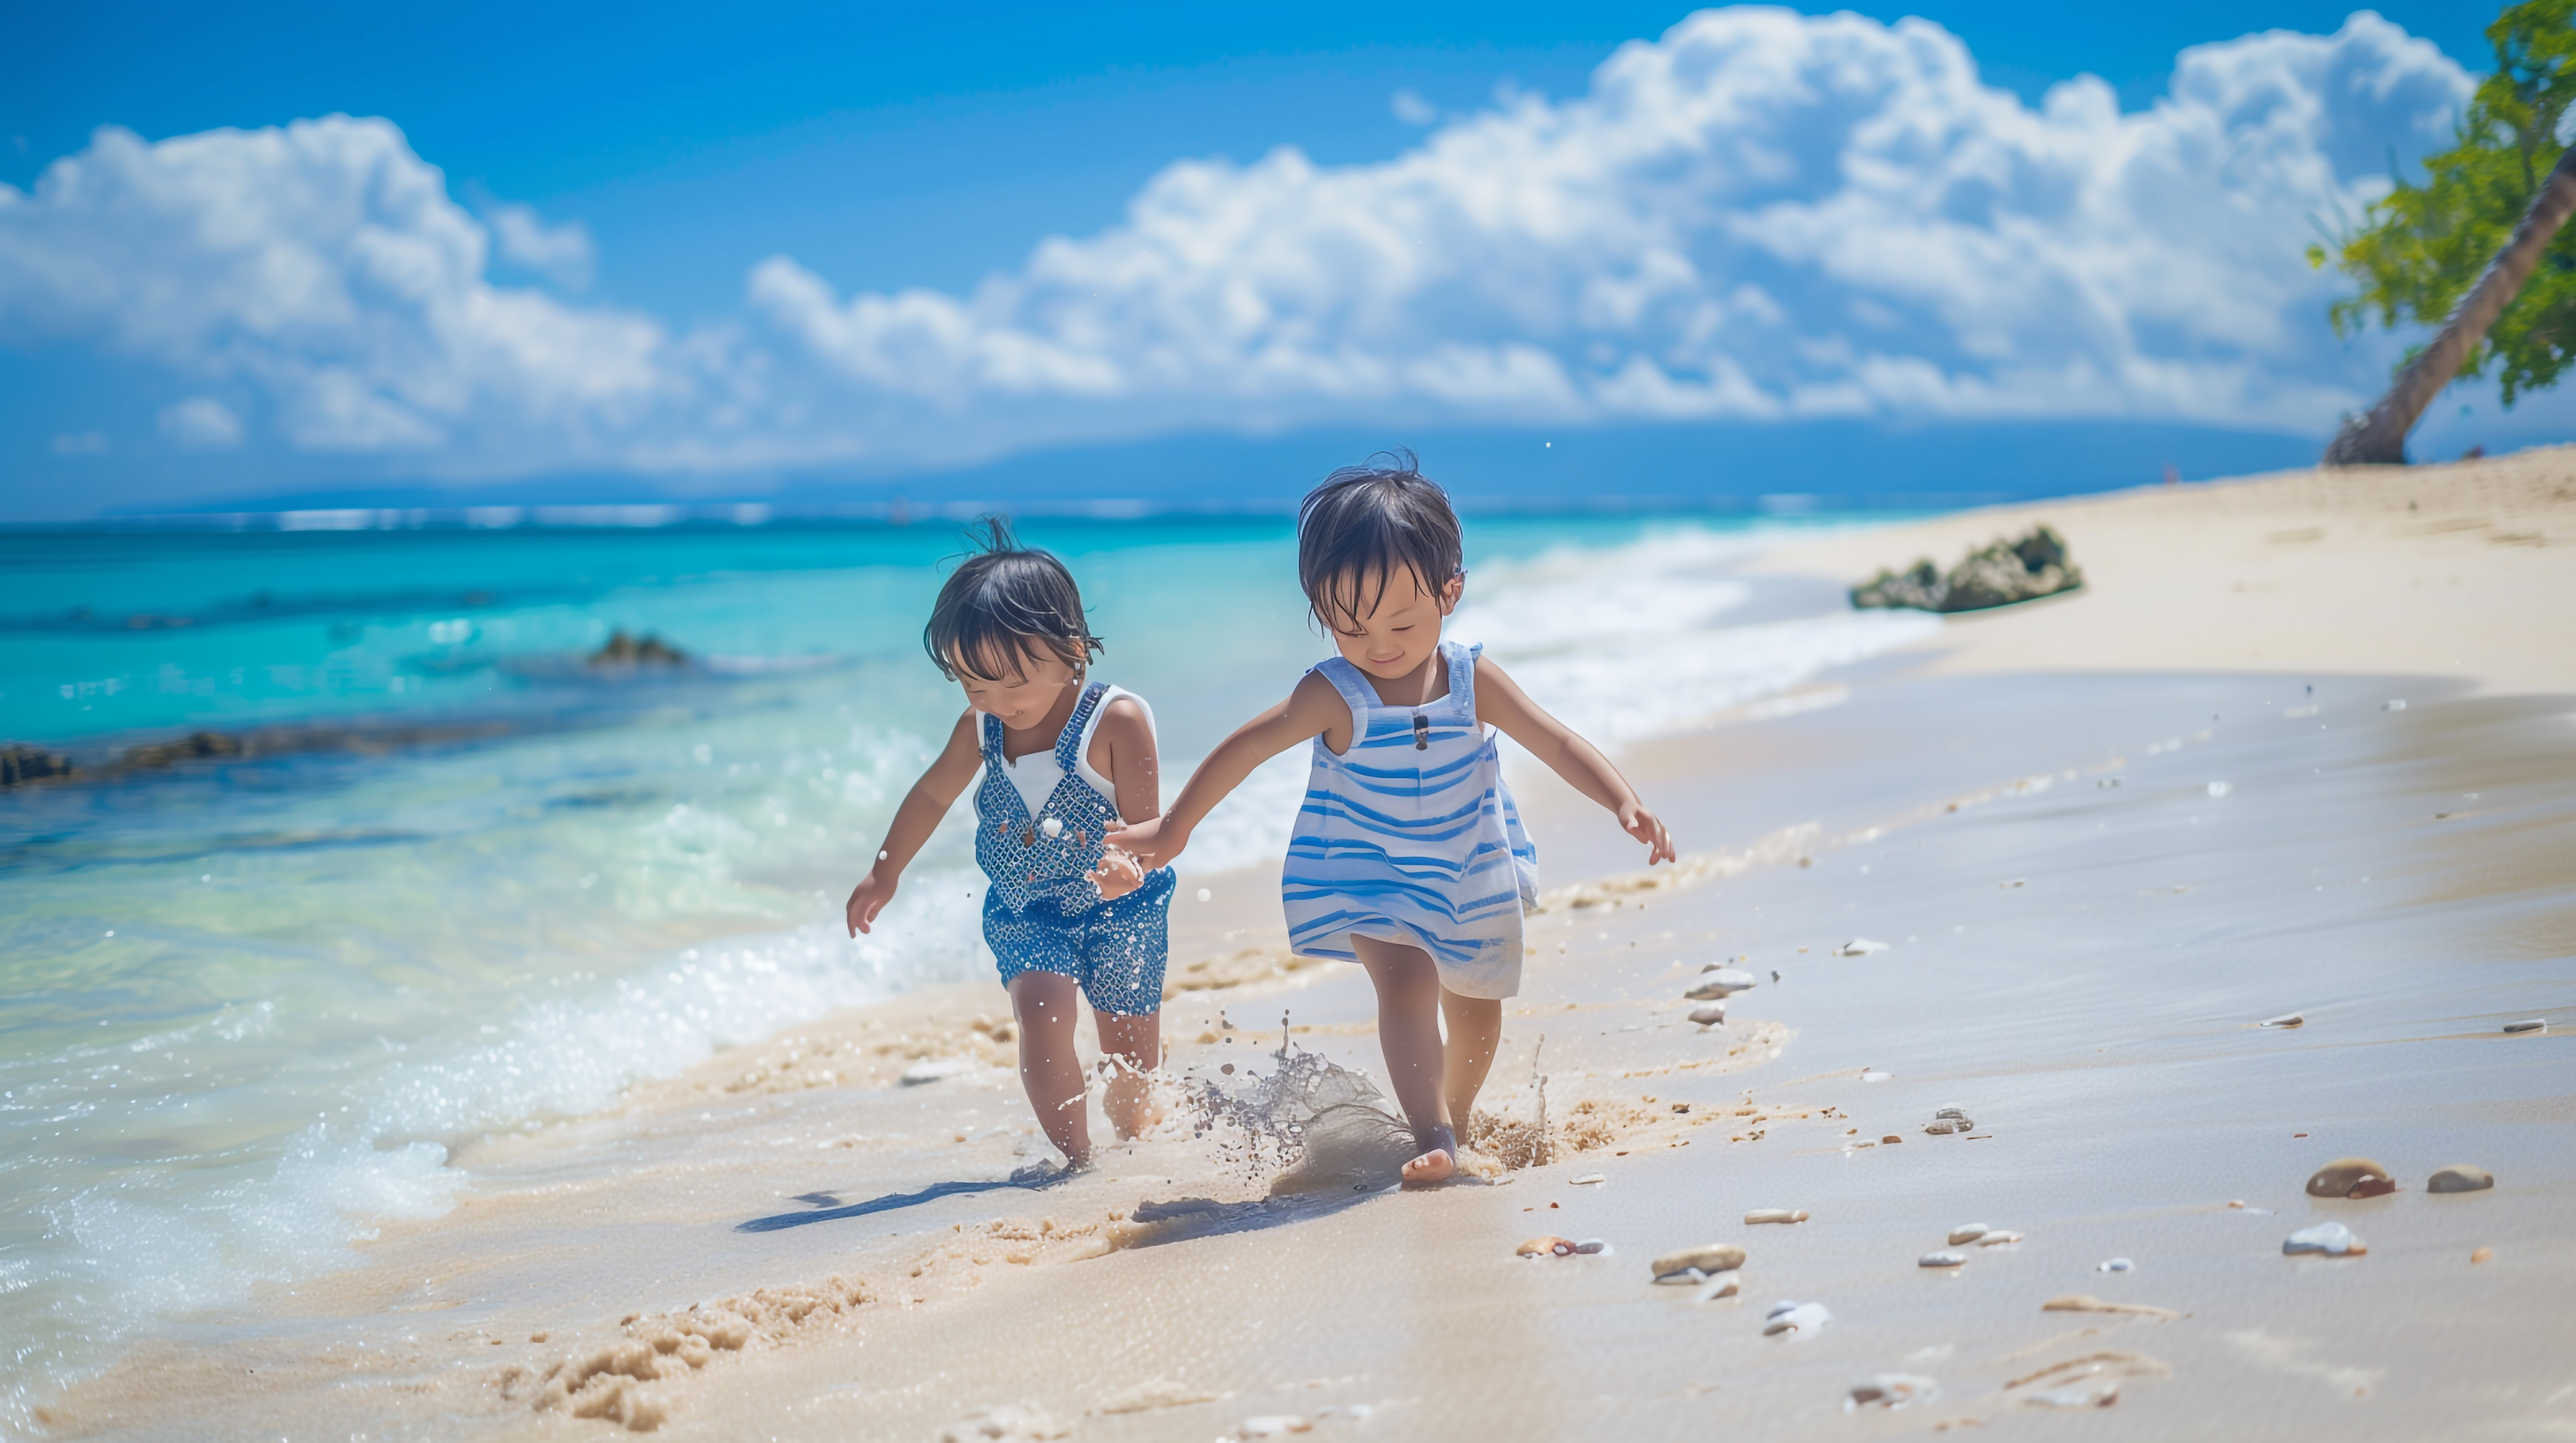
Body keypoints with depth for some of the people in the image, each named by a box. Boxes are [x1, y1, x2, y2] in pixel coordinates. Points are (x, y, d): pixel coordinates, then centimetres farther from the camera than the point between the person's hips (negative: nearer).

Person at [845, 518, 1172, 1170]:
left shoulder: (1118, 720, -21)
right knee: (1042, 1015, -21)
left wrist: (1128, 863, -46)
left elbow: (1144, 821, -23)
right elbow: (933, 794, 11)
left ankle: (1135, 1139, 38)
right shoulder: (981, 728, -7)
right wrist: (885, 873, 19)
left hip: (1118, 908, -2)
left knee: (1130, 1047, 8)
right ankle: (1076, 1160, -14)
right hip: (1024, 911, 2)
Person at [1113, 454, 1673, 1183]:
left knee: (1475, 1011, 19)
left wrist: (1626, 803, -31)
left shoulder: (1472, 679, -17)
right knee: (1406, 984, -27)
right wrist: (1174, 828, -9)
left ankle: (1457, 1114, 45)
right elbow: (1244, 750, -14)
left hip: (1472, 874, 3)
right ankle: (1433, 1136, -27)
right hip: (1369, 879, -3)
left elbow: (1559, 744, -17)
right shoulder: (1335, 696, -23)